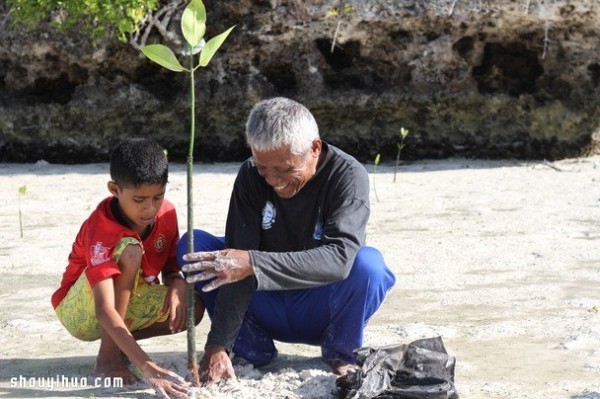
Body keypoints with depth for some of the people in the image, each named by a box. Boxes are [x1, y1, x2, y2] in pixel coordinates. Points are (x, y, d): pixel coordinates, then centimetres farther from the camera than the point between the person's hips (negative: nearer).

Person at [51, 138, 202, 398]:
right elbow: (104, 311, -43)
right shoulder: (101, 230, -33)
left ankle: (119, 343, 2)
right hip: (80, 314, -6)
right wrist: (147, 368, -53)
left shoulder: (166, 213, -12)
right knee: (130, 250, -33)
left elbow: (171, 267, 2)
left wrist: (178, 283, -25)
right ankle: (108, 356, -25)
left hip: (130, 302, 6)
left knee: (193, 308, -21)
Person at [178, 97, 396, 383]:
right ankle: (251, 347, -6)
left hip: (320, 314, -3)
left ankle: (341, 351, -6)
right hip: (267, 312, 3)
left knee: (367, 263, -34)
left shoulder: (348, 176, -21)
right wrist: (218, 346, -28)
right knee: (193, 247, -16)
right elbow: (236, 265, -19)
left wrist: (253, 263, -48)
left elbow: (339, 258, -37)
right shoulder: (251, 176, -12)